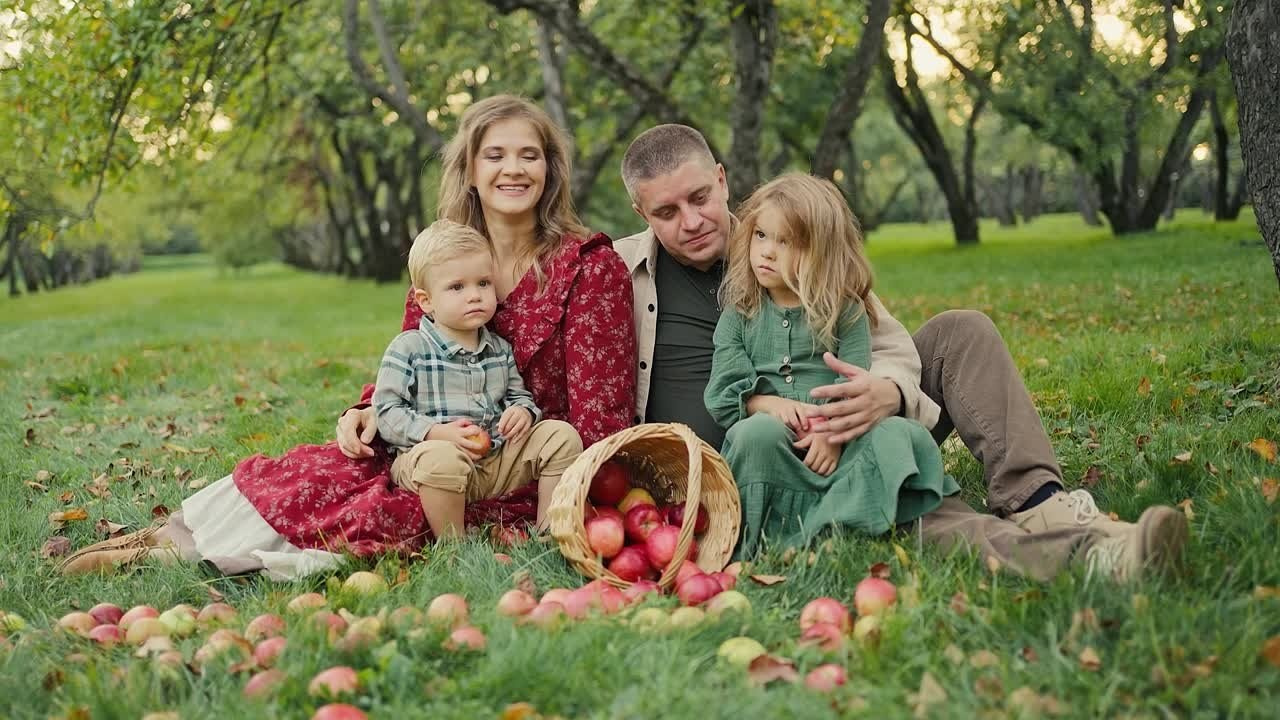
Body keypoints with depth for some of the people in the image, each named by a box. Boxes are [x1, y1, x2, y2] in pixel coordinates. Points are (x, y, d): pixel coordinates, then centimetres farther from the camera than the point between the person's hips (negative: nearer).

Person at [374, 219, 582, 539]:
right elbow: (387, 414, -8)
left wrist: (523, 412, -2)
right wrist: (438, 433, -23)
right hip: (434, 452, -6)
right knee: (441, 459, -40)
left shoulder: (500, 349, 14)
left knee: (561, 435, -6)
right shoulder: (408, 349, -4)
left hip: (499, 458, 6)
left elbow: (519, 395, 25)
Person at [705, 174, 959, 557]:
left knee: (905, 434, -27)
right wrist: (772, 404, -15)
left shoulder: (845, 310, 9)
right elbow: (722, 392, 5)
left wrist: (834, 432, -21)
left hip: (832, 443, 1)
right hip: (773, 442, -1)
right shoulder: (739, 313, 12)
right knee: (758, 432, -36)